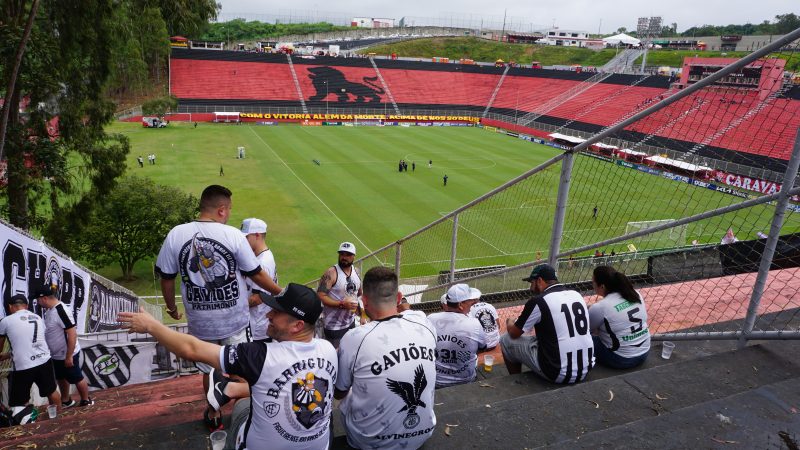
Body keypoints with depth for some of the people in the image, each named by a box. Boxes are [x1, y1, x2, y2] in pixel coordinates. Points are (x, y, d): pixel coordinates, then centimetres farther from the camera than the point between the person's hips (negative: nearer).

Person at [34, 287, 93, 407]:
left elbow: (72, 334, -30)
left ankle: (86, 401, 24)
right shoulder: (49, 310, 2)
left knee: (77, 379, 7)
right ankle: (66, 401, 40)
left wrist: (69, 356, -27)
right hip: (56, 354, 9)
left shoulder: (61, 311, -28)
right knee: (61, 378, 23)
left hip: (67, 355, -9)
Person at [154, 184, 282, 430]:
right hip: (234, 320, -2)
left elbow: (166, 278, -1)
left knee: (210, 370, 23)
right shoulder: (233, 235, -15)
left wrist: (172, 309, 16)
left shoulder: (176, 235, -10)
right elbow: (257, 274, -8)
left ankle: (213, 416, 41)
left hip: (200, 322, 2)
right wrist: (280, 292, 9)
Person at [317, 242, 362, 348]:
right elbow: (320, 296, -22)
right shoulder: (331, 273, -16)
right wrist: (341, 304, -26)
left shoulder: (356, 272, 5)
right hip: (334, 325, -7)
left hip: (351, 322, 7)